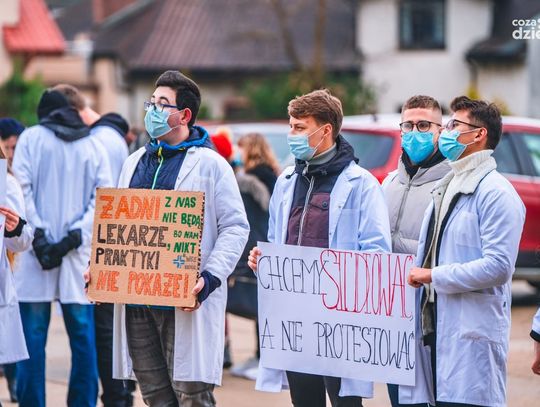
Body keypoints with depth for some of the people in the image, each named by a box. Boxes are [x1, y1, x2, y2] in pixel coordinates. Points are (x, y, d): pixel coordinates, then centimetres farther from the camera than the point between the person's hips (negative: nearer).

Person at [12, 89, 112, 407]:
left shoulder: (31, 138, 3)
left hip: (37, 251, -2)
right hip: (78, 254, 2)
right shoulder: (94, 146, 9)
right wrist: (72, 238, -6)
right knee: (82, 336, 7)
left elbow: (22, 190, -7)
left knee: (33, 336, 1)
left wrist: (38, 237, -10)